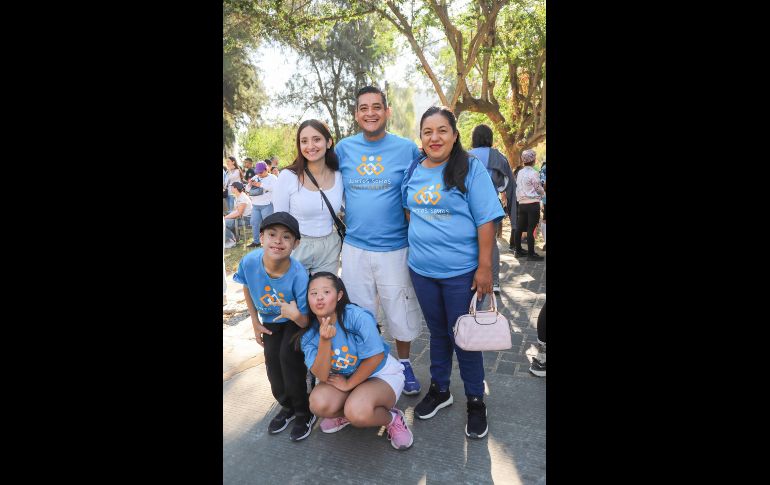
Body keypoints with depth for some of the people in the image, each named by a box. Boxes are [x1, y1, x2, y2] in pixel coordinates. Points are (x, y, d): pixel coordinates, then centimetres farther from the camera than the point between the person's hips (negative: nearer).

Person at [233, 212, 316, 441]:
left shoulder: (298, 275, -39)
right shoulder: (249, 262, -30)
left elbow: (306, 322, -29)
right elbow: (247, 289, -4)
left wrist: (296, 315, -52)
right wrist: (256, 323, 2)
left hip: (295, 321, -4)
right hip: (270, 320, 4)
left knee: (289, 356, -18)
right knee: (272, 359, -1)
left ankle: (304, 413, 7)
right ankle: (287, 407, 28)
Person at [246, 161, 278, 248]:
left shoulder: (272, 177, -1)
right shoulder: (255, 177, 16)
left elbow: (274, 188, -20)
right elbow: (248, 189, 19)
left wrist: (260, 185, -19)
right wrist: (250, 184, -4)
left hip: (267, 205, -6)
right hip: (255, 205, 6)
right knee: (254, 223, 8)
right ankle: (256, 241, 19)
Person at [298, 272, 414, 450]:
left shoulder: (358, 317, -27)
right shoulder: (309, 334, -11)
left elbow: (375, 358, -20)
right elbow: (322, 376, -18)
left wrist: (348, 384, -11)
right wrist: (325, 341, -34)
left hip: (381, 373, -5)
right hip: (343, 378, 5)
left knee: (358, 412, -33)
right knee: (318, 403, -25)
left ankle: (393, 419, 0)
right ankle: (344, 414, 11)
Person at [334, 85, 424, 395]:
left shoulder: (407, 148, -4)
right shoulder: (344, 148, 2)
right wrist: (345, 223, 9)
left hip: (395, 248, -2)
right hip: (354, 248, 2)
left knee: (401, 313, 10)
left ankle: (404, 363, 36)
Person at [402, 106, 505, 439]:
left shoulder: (470, 168, -9)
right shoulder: (413, 170, 4)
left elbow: (486, 219, -12)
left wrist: (485, 267, -15)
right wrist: (417, 243, 11)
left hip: (460, 272, -4)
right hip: (422, 269, 4)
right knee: (437, 332, 19)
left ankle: (475, 400, 29)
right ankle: (439, 390, 38)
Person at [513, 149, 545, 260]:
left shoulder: (520, 173, 7)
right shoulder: (533, 173, -11)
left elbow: (518, 187, 9)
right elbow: (539, 189, -3)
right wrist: (543, 192, 17)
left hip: (522, 203, 7)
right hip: (533, 204, -7)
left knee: (519, 228, 10)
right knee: (531, 229, -4)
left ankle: (518, 251, 19)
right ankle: (531, 254, 0)